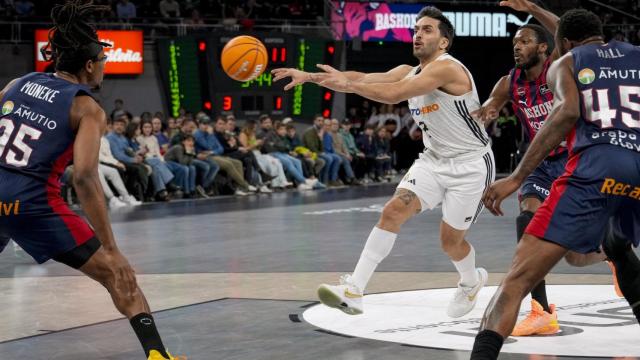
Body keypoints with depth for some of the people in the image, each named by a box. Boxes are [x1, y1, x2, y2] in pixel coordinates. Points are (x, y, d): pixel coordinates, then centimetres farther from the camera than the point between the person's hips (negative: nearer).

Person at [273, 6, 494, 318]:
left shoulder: (447, 68, -21)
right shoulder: (408, 72, 5)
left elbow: (394, 94, -31)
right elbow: (363, 79, -5)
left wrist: (348, 84, -28)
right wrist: (309, 76, -16)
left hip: (470, 165, -7)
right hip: (434, 160, 7)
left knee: (450, 239, 3)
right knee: (393, 211, -13)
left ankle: (471, 281, 39)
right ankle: (353, 291, -20)